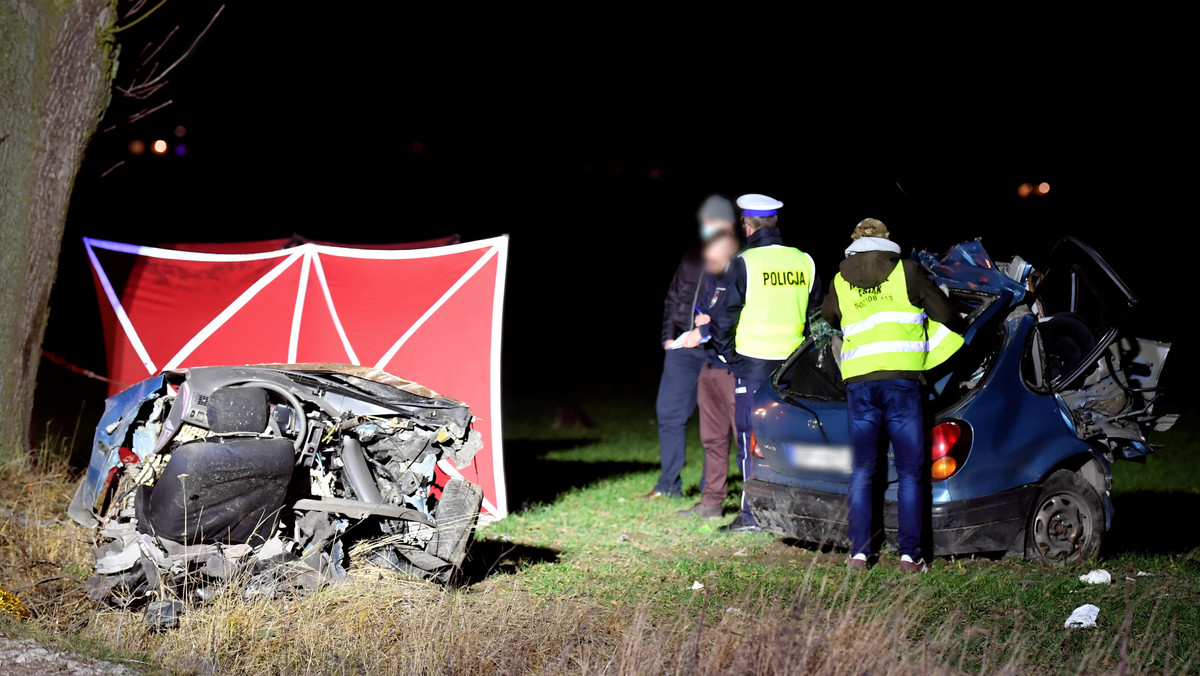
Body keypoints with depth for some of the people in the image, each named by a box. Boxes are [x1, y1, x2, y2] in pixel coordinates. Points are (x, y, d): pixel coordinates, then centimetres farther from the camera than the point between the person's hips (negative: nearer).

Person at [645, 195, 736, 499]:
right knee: (669, 411, 2)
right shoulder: (692, 257, 15)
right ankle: (669, 484, 11)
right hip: (683, 348, 5)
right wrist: (669, 335, 11)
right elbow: (673, 298, 20)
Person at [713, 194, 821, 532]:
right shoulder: (804, 261, 5)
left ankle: (752, 513, 0)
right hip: (793, 361, 4)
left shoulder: (745, 262, -9)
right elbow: (818, 311, 14)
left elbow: (730, 313, -8)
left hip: (753, 361, -4)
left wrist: (726, 351, 5)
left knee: (751, 438, 1)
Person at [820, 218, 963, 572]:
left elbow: (827, 318, 30)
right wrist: (922, 312, 31)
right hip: (901, 379, -2)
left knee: (862, 471, 9)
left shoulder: (840, 282, 14)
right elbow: (947, 314, 10)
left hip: (858, 382, 2)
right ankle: (909, 554, 1)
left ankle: (859, 552, 6)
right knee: (910, 472, 4)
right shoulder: (906, 271, 7)